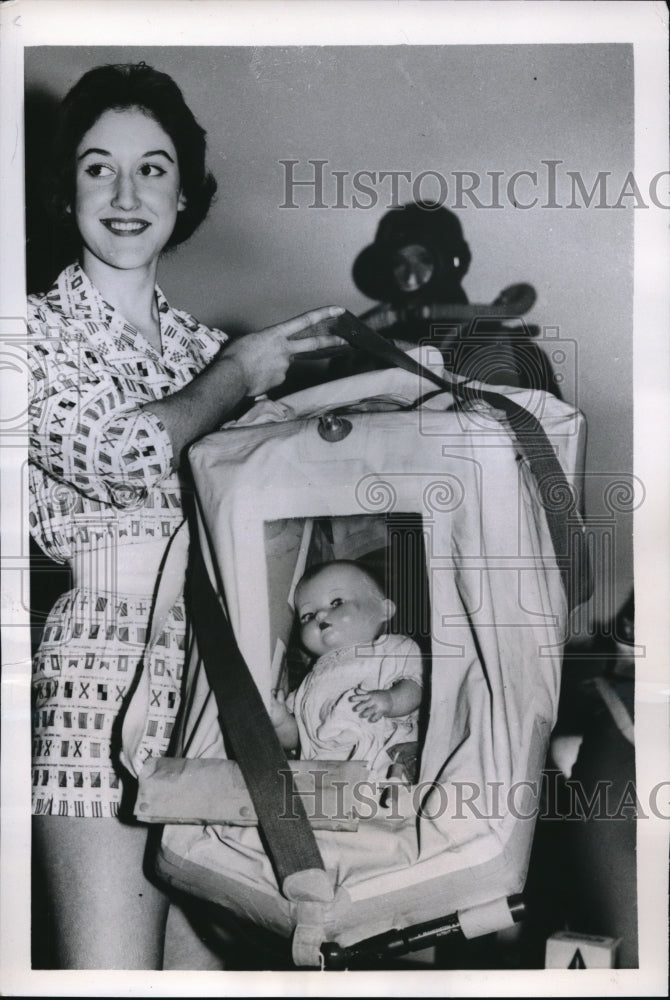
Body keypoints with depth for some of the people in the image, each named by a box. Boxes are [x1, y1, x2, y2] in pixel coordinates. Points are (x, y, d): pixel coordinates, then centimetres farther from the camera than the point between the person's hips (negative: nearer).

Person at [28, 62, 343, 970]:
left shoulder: (201, 345, 18)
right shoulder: (35, 327, 2)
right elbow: (113, 458, -15)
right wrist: (235, 374, -2)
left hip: (221, 653, 5)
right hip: (103, 652, -5)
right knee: (112, 971, -7)